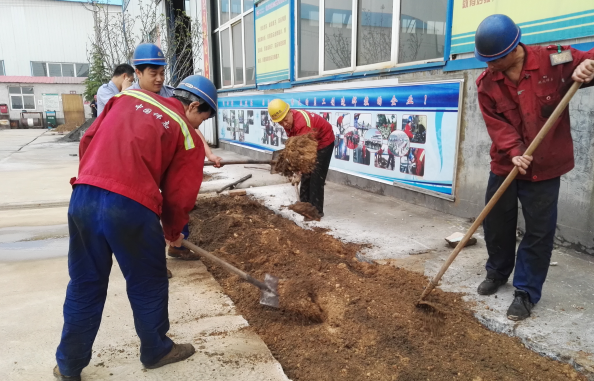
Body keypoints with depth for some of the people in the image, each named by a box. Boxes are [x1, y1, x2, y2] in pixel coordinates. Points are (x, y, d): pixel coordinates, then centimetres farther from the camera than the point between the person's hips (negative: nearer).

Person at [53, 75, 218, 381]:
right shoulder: (189, 137, 4)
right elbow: (179, 196, 2)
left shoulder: (128, 97, 17)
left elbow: (88, 140, 17)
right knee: (148, 286, 17)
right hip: (132, 208, -5)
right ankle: (156, 351, 37)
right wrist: (173, 232, 20)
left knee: (84, 287, 20)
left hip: (83, 198, 5)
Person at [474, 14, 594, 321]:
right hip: (505, 164, 3)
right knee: (495, 222, 14)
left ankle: (526, 291, 19)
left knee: (539, 231, 4)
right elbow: (496, 124, -10)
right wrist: (514, 152, -25)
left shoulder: (553, 60, -11)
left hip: (545, 166, -2)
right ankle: (497, 271, 39)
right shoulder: (486, 83, -5)